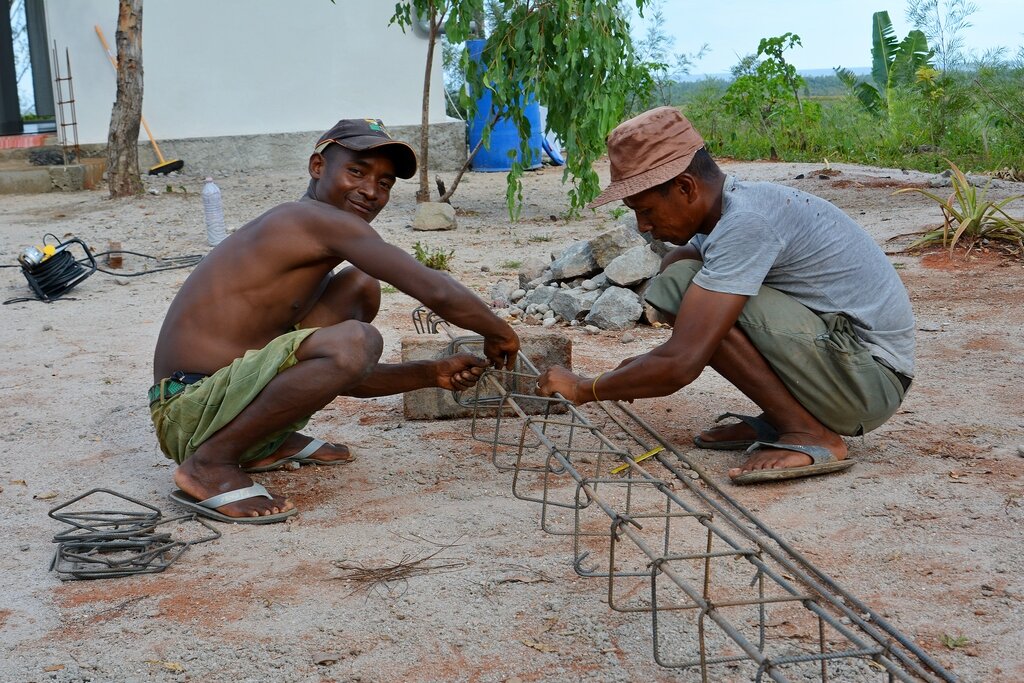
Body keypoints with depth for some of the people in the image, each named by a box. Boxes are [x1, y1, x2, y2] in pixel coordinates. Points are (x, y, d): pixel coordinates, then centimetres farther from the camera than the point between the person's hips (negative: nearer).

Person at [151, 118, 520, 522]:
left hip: (229, 391, 10)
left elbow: (336, 375, 21)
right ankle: (210, 463, -14)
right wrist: (498, 333, 0)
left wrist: (431, 375, 12)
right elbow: (437, 293, -18)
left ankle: (270, 445, 12)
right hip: (191, 411, -10)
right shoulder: (323, 220, -12)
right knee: (355, 341, -32)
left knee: (361, 287, 13)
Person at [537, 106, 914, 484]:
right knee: (678, 265, 9)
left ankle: (812, 436, -13)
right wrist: (645, 366, 5)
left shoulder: (745, 222, -23)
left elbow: (681, 364, -27)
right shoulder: (726, 211, 8)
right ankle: (778, 420, 8)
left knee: (681, 284, -20)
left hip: (870, 375, -10)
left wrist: (585, 389, -13)